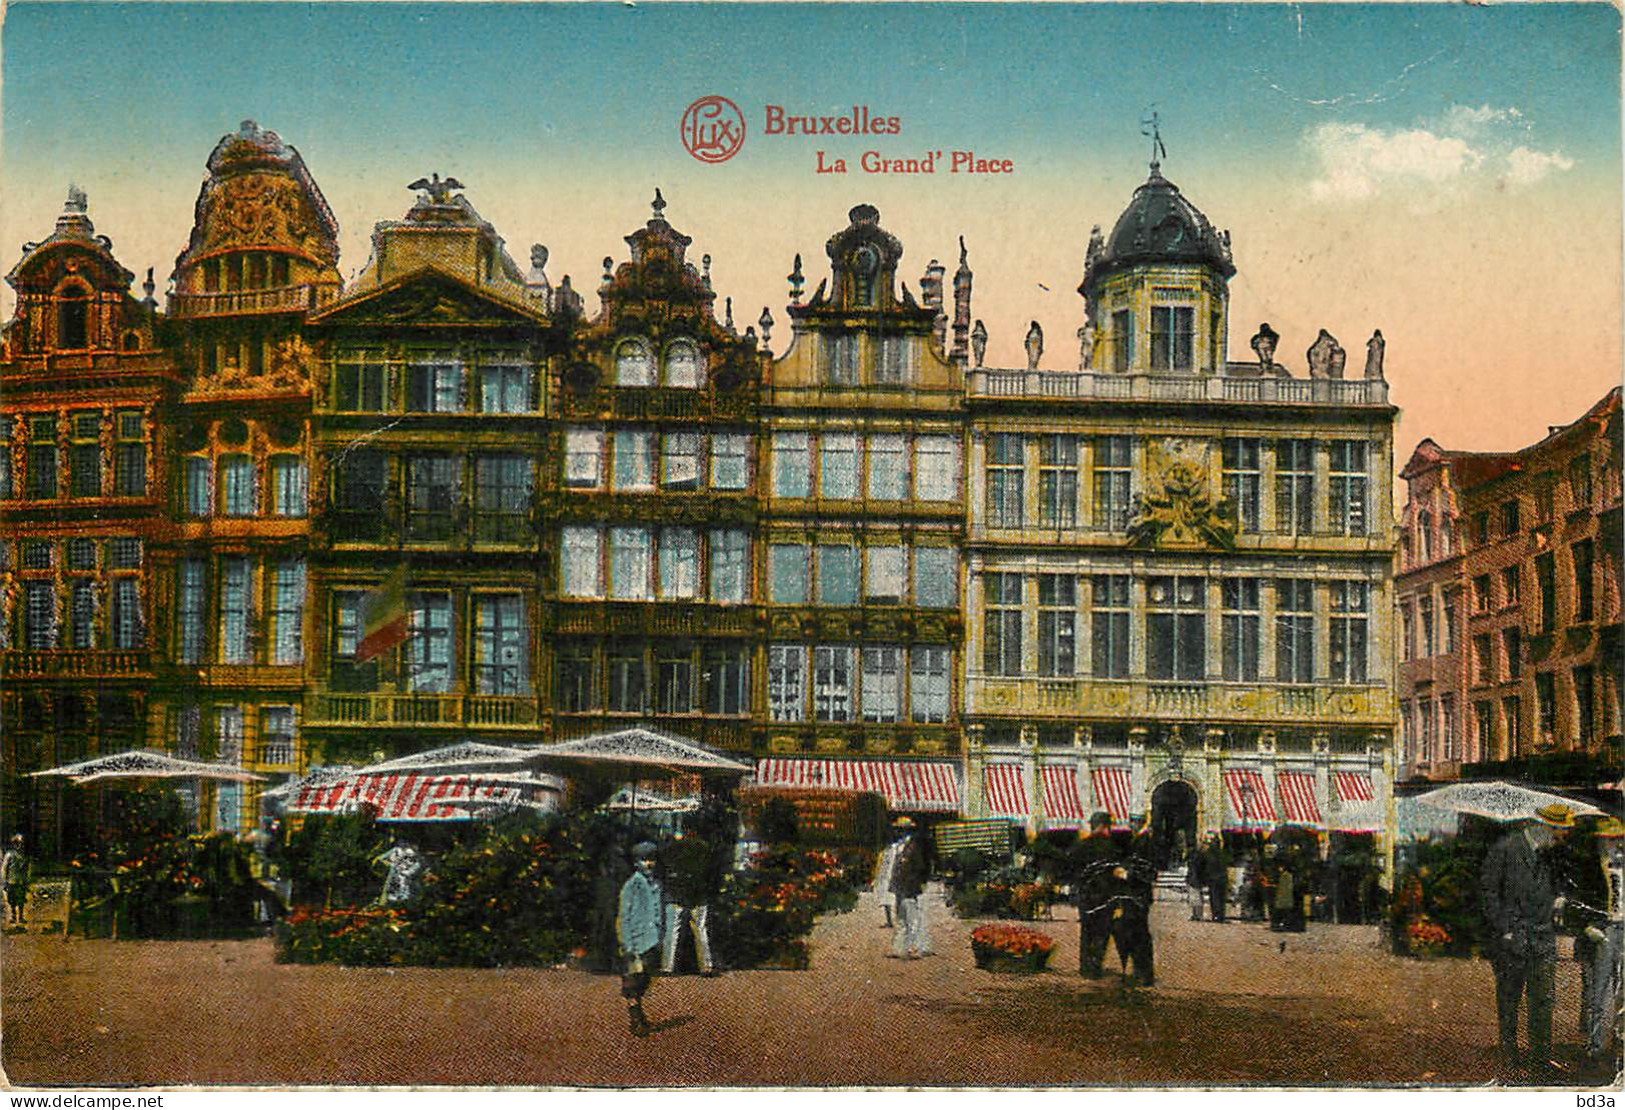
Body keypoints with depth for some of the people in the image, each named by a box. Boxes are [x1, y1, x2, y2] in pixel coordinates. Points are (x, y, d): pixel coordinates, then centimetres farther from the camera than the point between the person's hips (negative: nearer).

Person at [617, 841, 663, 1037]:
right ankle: (634, 1022, 2)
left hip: (650, 941, 7)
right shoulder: (631, 886, -11)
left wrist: (658, 938, 18)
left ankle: (638, 1017, 25)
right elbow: (624, 918, -12)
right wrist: (628, 946, -15)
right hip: (635, 942, -7)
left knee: (643, 983, 13)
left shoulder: (654, 885, 11)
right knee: (633, 983, -4)